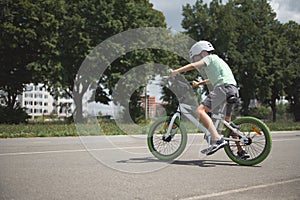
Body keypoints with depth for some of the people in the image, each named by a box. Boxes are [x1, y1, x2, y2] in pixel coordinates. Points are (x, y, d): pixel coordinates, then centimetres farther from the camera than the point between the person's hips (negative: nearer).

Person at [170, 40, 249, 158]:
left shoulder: (210, 58, 5)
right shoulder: (216, 60, 33)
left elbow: (193, 66, -10)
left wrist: (176, 72, -10)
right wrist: (198, 83, 47)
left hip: (224, 88, -10)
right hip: (233, 90, 10)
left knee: (200, 110, -20)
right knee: (227, 122, 20)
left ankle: (217, 139, -33)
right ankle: (241, 151, 22)